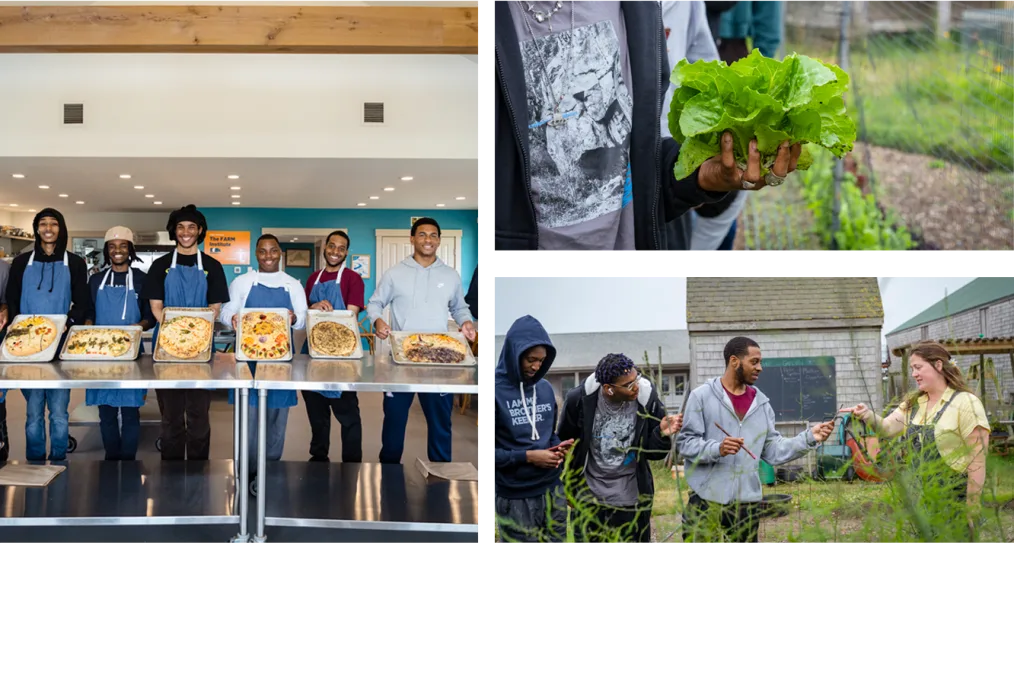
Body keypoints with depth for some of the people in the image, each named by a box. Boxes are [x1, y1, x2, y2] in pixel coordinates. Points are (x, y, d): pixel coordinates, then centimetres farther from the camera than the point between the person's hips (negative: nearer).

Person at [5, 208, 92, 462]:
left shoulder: (74, 263, 8)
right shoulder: (22, 263, 11)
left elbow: (83, 303, 6)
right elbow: (12, 303, 10)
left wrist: (68, 322, -13)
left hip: (62, 347, -1)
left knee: (59, 410, -2)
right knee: (33, 410, 2)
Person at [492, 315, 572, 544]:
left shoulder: (546, 388, 6)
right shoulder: (495, 391, -13)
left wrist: (558, 447, -4)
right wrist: (527, 457, -18)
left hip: (552, 490, 5)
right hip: (515, 497, -5)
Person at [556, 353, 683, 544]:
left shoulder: (647, 400, -14)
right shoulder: (579, 399, -16)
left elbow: (653, 453, -4)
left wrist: (662, 435, -25)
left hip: (632, 501, 0)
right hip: (589, 499, 0)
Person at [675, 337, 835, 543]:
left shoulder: (761, 403, 10)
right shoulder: (702, 396, -4)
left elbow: (773, 450, 6)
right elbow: (685, 443, -9)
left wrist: (808, 437, -5)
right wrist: (717, 449, -25)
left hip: (747, 504, 5)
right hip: (706, 503, -5)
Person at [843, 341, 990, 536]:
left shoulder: (965, 403, -13)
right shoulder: (913, 403, 8)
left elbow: (977, 461, -15)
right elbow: (888, 427, -5)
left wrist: (972, 510, -17)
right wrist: (868, 416, -27)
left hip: (955, 502, -6)